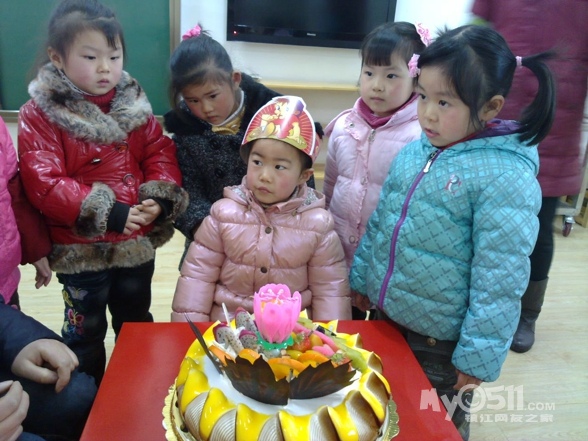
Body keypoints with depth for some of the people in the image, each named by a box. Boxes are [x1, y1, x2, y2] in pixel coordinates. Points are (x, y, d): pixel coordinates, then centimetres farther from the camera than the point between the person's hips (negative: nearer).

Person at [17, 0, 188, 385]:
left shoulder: (133, 104, 0)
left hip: (137, 244, 4)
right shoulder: (40, 114, -13)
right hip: (81, 249, -4)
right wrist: (107, 214, -26)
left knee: (137, 323, 23)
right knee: (86, 329, 16)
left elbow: (160, 152, 1)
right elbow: (43, 183, -20)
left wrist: (160, 197, -18)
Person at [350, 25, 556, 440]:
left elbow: (500, 279, -20)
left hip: (440, 342, -6)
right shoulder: (415, 151, -2)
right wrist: (360, 282, 13)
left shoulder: (507, 177, -22)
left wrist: (478, 357, -16)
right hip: (384, 320, 6)